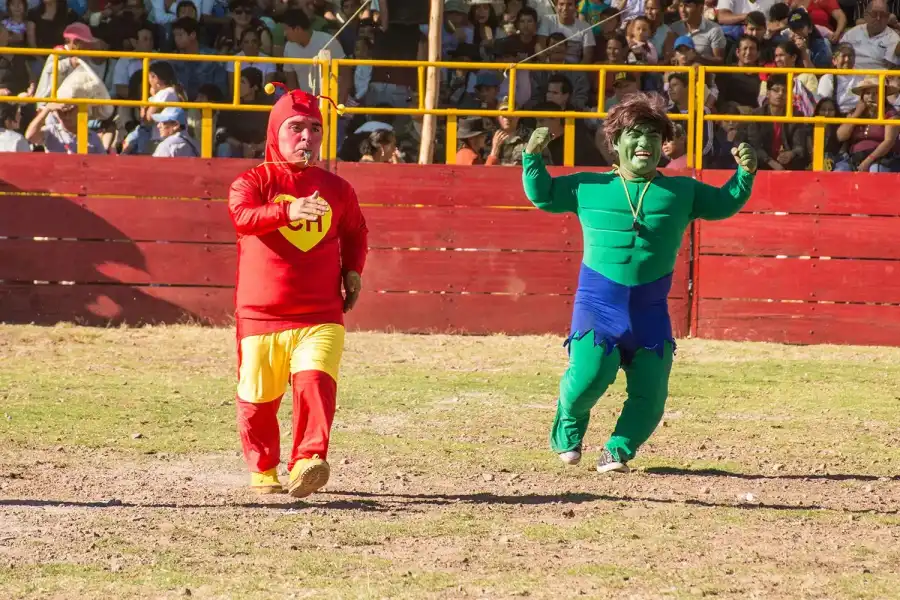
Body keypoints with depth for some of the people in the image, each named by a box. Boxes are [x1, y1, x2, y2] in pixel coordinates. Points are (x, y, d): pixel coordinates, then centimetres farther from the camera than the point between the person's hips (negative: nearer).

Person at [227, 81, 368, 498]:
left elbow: (355, 230, 29)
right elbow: (242, 215, -24)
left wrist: (353, 269, 11)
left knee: (315, 382, -22)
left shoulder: (335, 188, 10)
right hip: (260, 313, -1)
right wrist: (288, 211, -40)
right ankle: (263, 469, 30)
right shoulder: (254, 180, -1)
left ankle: (308, 461, -28)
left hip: (320, 315, 1)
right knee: (257, 398, 7)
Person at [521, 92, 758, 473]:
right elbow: (542, 195, 13)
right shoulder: (589, 186, 8)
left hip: (650, 307, 2)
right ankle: (568, 427, 12)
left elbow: (725, 203, 15)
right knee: (589, 375, -19)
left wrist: (745, 174, 0)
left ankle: (618, 450, 16)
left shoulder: (682, 191, 11)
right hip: (598, 300, -2)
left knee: (650, 392, -3)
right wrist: (533, 157, 0)